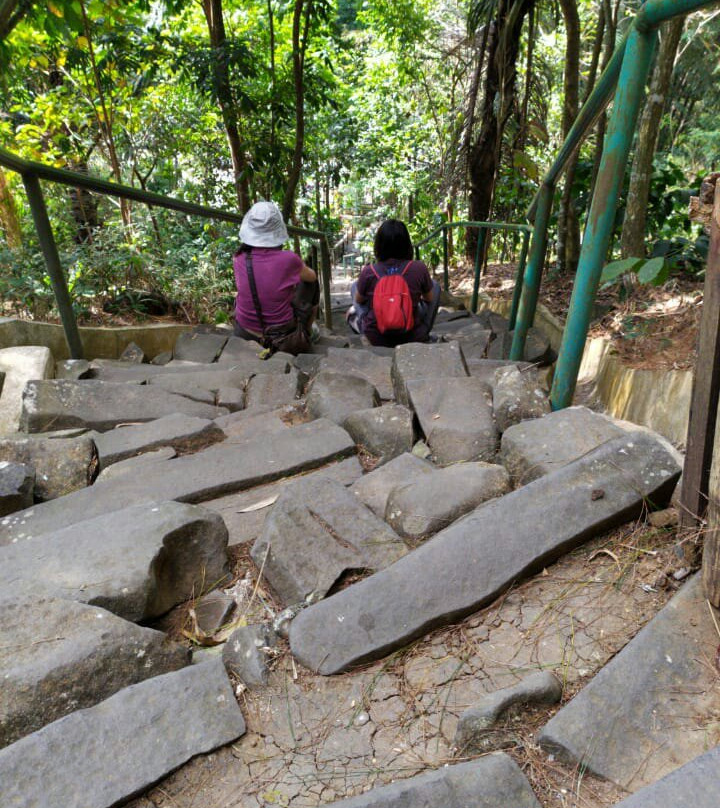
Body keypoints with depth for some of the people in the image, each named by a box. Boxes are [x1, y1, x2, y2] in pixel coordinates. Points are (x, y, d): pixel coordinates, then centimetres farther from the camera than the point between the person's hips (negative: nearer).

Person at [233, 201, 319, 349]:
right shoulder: (288, 259, -23)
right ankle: (307, 333, 37)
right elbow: (311, 276, 0)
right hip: (282, 333, -3)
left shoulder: (239, 259, -14)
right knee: (312, 283, 19)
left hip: (245, 333, 3)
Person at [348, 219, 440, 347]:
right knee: (435, 286, 22)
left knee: (355, 286, 21)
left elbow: (358, 300, 4)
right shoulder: (419, 269, -17)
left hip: (375, 338, 1)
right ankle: (424, 335, 33)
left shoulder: (368, 272, -16)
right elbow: (430, 298, 2)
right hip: (412, 337, -1)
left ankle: (360, 324, 36)